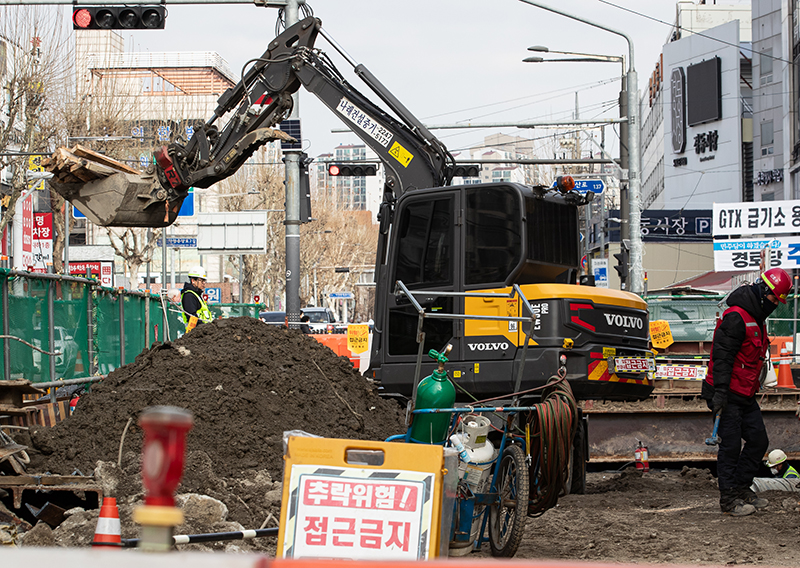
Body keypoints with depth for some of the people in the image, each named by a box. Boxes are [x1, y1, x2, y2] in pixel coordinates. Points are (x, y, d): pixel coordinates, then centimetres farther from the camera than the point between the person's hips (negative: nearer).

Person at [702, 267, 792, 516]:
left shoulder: (757, 319, 15)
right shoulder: (736, 317, -17)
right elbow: (722, 356, -22)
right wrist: (720, 392, -27)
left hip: (746, 396, 10)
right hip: (728, 396, -10)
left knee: (758, 441, 9)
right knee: (731, 446, -5)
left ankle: (742, 488, 21)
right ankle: (729, 498, 2)